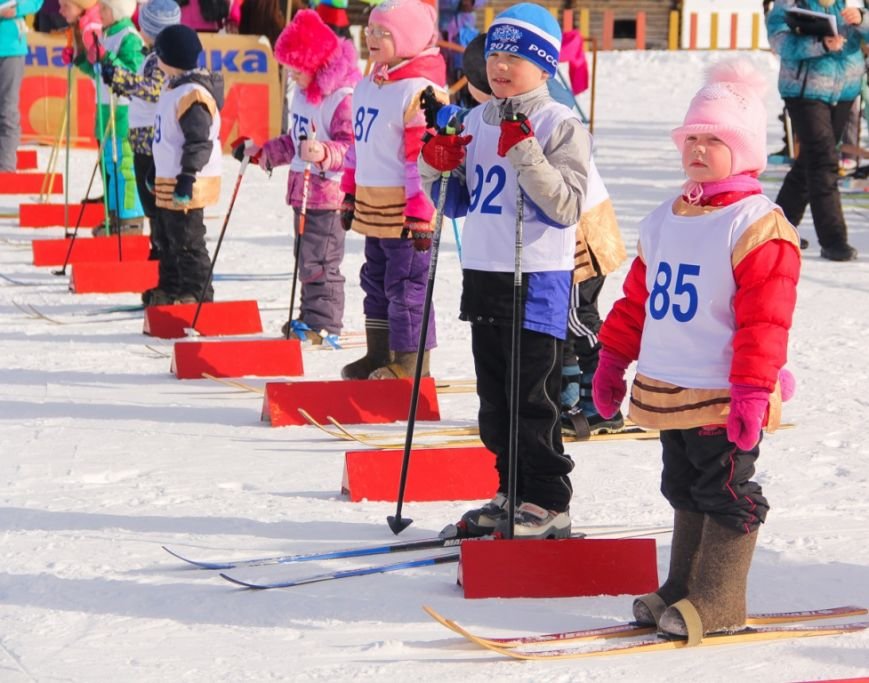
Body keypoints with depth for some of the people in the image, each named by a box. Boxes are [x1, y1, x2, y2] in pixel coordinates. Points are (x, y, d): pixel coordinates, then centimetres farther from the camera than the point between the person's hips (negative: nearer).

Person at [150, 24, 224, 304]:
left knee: (188, 244, -4)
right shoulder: (172, 86, 13)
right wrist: (157, 171, 27)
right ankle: (170, 291, 31)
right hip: (167, 181, 11)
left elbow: (199, 143, -23)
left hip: (186, 185, -11)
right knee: (167, 239, 20)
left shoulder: (193, 94, -21)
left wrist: (187, 177, -24)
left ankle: (197, 296, 3)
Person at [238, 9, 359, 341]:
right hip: (303, 193, 10)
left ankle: (323, 325, -4)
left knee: (320, 263, -8)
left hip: (328, 196, -10)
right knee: (307, 261, 16)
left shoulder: (343, 98, -17)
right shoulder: (304, 95, 15)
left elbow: (352, 146, -25)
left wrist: (324, 154, -41)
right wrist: (265, 152, 27)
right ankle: (310, 319, 24)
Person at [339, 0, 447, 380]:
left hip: (405, 206, -9)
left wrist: (420, 214, -20)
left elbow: (425, 157, -18)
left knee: (406, 284, -4)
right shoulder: (367, 87, 13)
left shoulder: (420, 91, -16)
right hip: (371, 202, 9)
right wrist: (350, 195, 22)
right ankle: (379, 354, 26)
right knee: (376, 280, 16)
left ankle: (412, 361, 4)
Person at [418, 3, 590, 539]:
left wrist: (526, 156, -26)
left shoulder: (561, 124, -8)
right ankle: (513, 493, 24)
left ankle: (548, 504, 7)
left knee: (533, 399, -2)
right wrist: (436, 167, 1)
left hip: (537, 282, -7)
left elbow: (566, 206, -17)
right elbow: (457, 203, 19)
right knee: (495, 399, 13)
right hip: (482, 275, 7)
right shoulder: (477, 122, 12)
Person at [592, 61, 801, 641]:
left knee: (725, 494, 0)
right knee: (685, 491, 17)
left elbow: (765, 318, -17)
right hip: (667, 392, 8)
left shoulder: (758, 227, -13)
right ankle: (682, 588, 27)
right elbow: (638, 297, 20)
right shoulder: (664, 221, 12)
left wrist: (752, 392, -21)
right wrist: (613, 359, 19)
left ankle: (718, 603, 6)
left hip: (723, 398, -8)